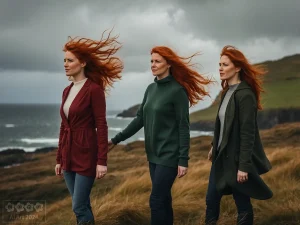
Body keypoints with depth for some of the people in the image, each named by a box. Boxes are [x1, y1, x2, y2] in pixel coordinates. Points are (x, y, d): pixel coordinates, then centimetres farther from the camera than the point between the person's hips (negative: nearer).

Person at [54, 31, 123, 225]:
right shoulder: (67, 91, 11)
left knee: (79, 207, -5)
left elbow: (102, 127, -14)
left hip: (86, 155, -7)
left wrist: (102, 161, -17)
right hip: (69, 155, 7)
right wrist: (59, 159, 16)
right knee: (82, 205, 13)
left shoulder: (94, 89, -12)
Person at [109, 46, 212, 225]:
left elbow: (183, 127, -13)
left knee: (157, 200, -8)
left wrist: (183, 160, -16)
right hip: (153, 154, 7)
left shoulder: (177, 91, -11)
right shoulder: (151, 89, 10)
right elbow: (140, 119, 14)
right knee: (163, 199, 12)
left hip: (169, 155, -7)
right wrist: (116, 140, 12)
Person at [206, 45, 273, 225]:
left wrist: (244, 165, -22)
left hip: (237, 158, -9)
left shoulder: (245, 94, -18)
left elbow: (248, 133, -21)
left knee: (243, 205, 4)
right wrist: (215, 147, 22)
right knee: (211, 200, 11)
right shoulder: (228, 91, 9)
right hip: (222, 156, 9)